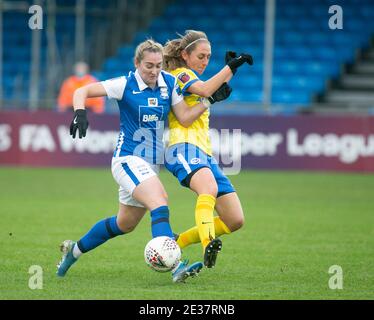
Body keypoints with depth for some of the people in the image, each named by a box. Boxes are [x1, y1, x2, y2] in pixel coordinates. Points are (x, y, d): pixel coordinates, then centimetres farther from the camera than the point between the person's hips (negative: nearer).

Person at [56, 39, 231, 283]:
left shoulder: (170, 83, 0)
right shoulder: (125, 84, -13)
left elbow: (185, 119, -2)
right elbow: (82, 92, -13)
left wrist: (208, 101, -14)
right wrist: (80, 112, -31)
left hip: (152, 164, 7)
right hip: (128, 160, -7)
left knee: (125, 224, 19)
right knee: (160, 206, -29)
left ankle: (74, 250, 39)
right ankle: (176, 267, -39)